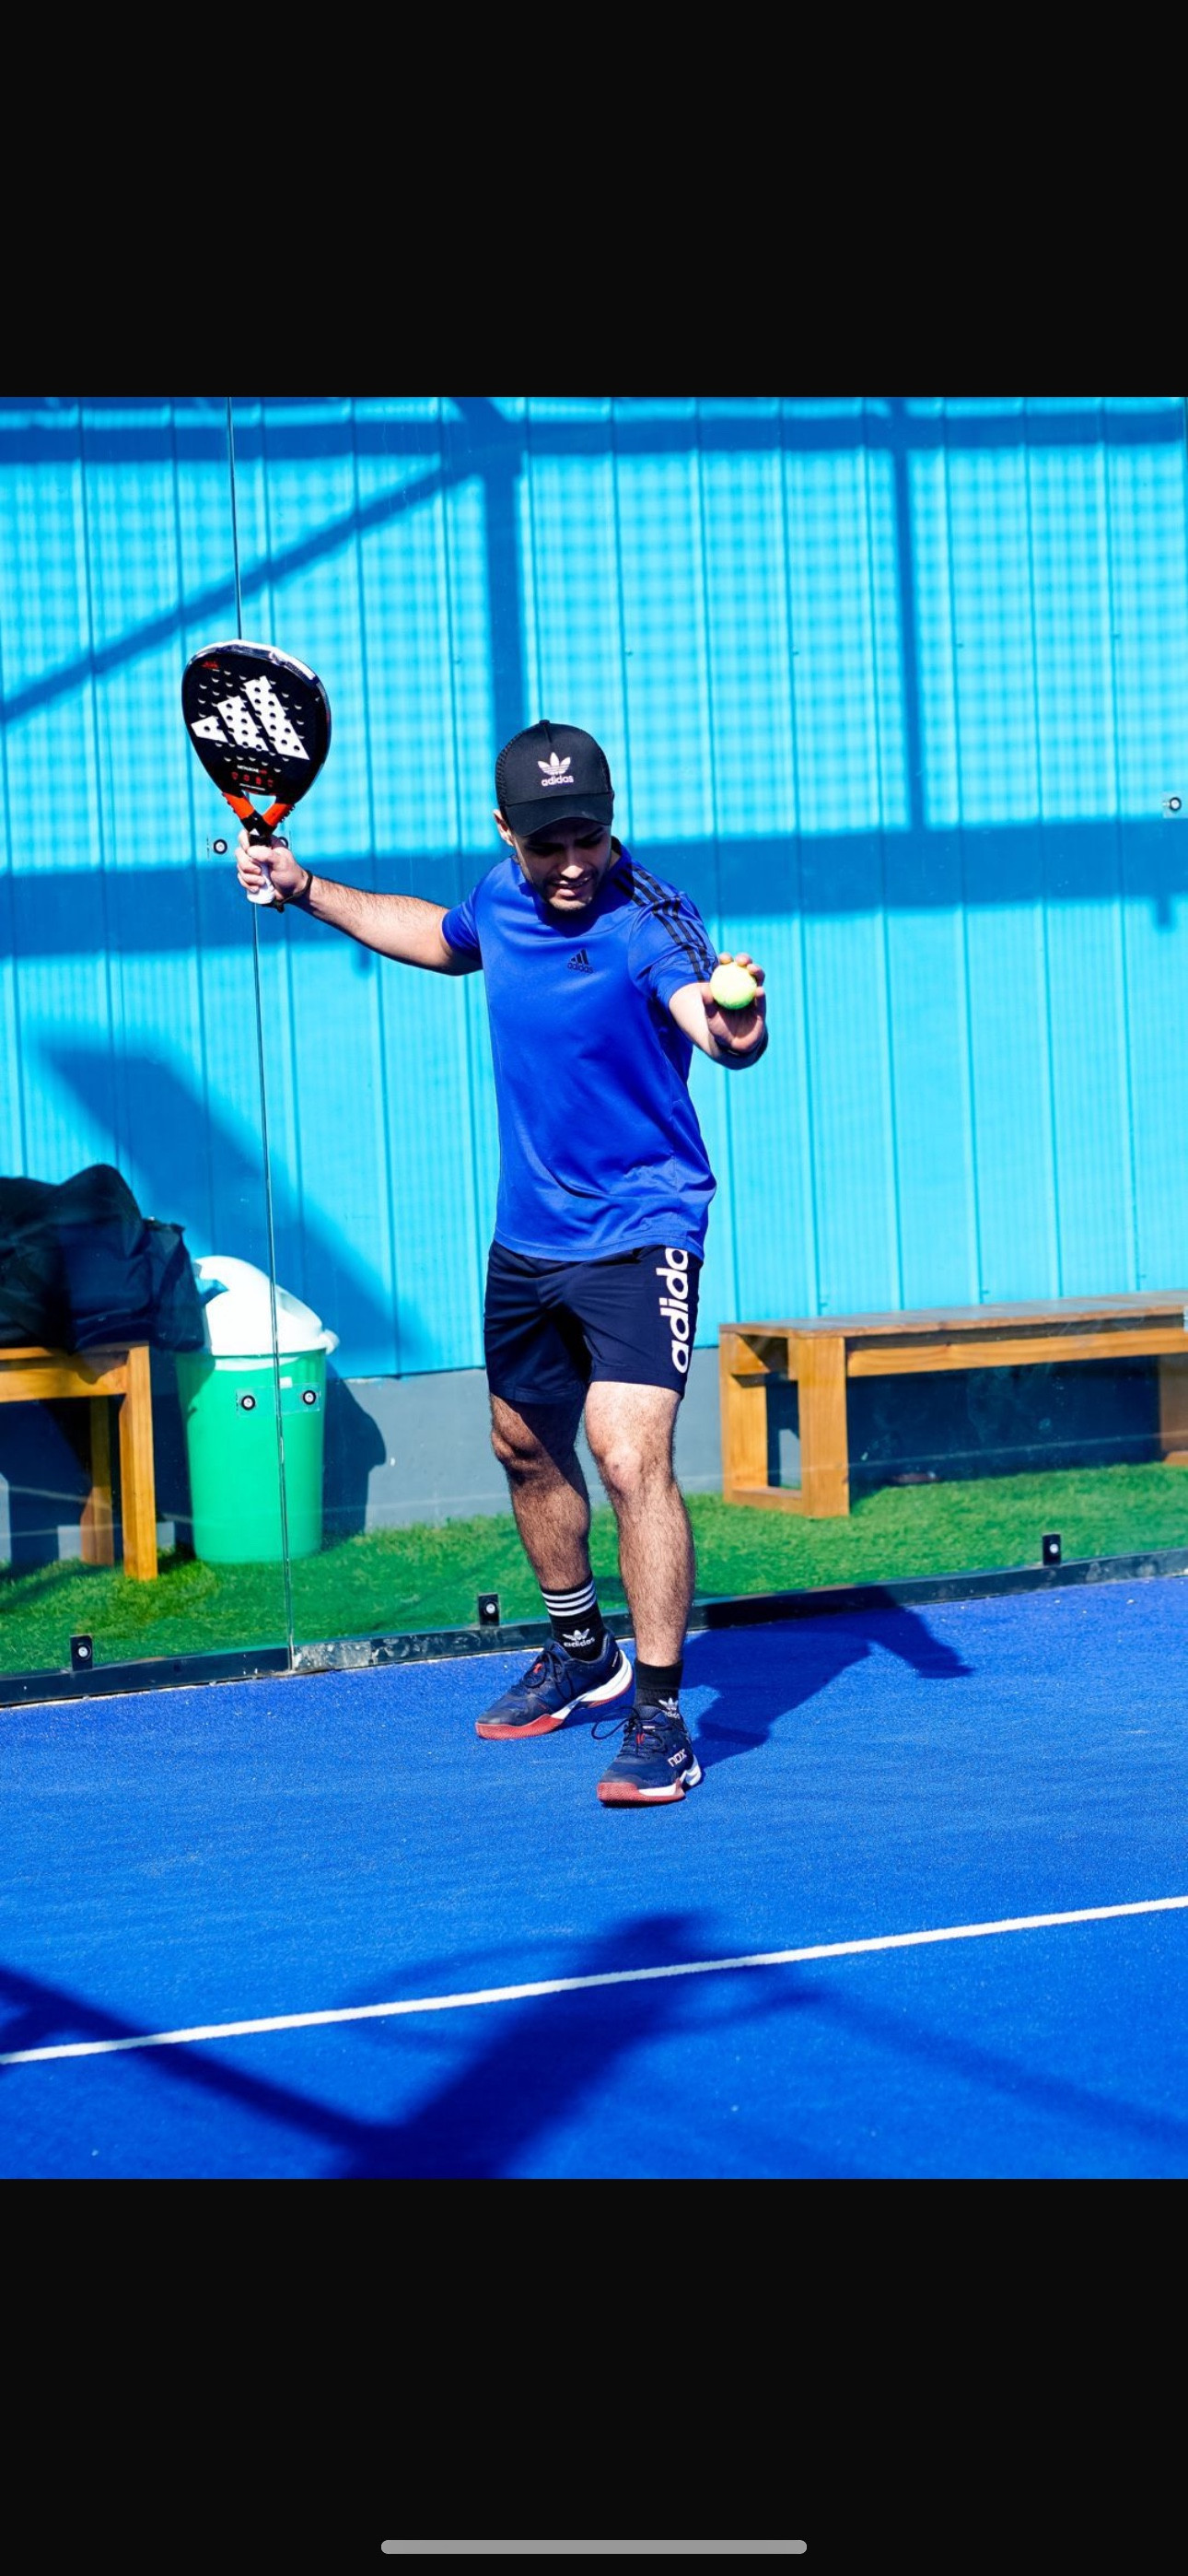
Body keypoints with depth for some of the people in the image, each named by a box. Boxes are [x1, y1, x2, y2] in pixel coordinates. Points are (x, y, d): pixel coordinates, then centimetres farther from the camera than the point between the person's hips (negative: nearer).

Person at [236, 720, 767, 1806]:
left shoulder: (646, 919, -23)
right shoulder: (502, 896, -2)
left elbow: (712, 1019, -44)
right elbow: (444, 938, 24)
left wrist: (735, 1024, -67)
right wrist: (307, 889, 21)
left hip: (639, 1232, -8)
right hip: (527, 1232, 8)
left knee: (631, 1454, -22)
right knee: (527, 1444, 23)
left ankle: (661, 1716, -15)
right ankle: (581, 1653, 46)